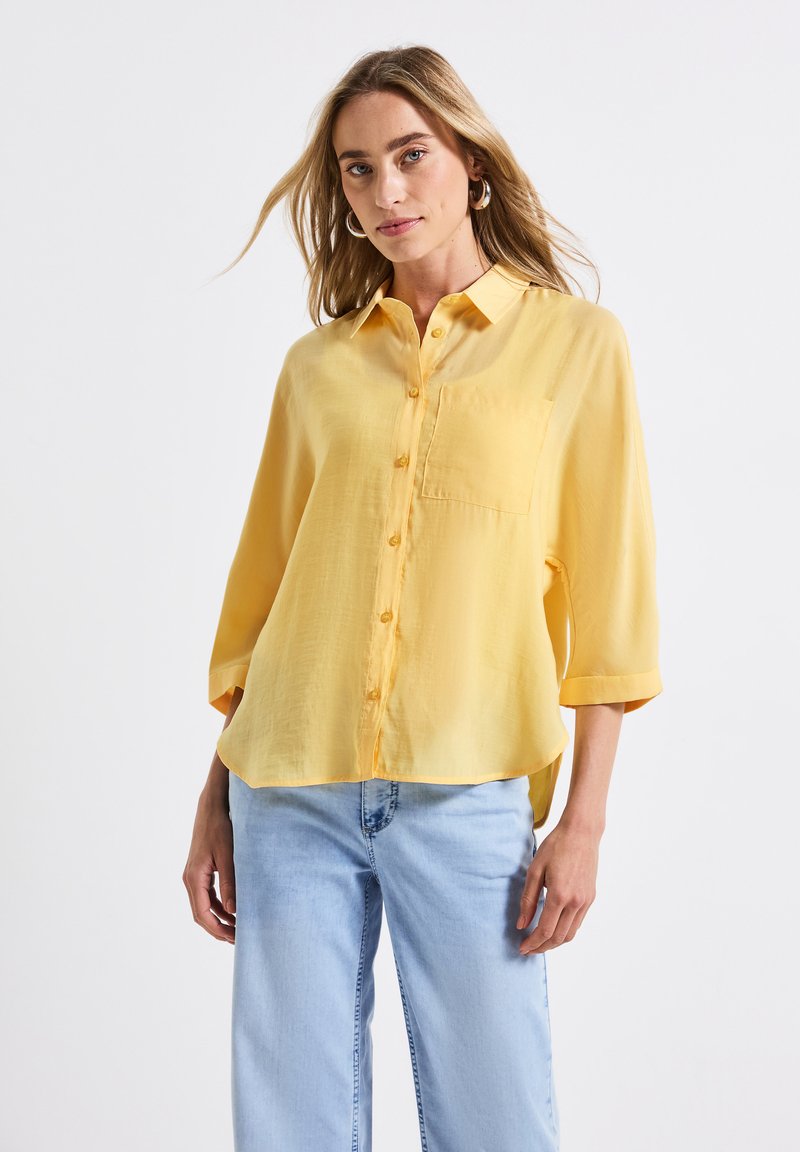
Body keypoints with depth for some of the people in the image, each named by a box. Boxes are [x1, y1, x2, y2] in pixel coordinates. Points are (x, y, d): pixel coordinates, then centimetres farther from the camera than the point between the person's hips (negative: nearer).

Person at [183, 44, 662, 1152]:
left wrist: (584, 820, -6)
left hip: (467, 794, -2)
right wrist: (217, 797, 12)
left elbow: (606, 602, 0)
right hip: (290, 792, 3)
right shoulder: (317, 366, 12)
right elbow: (257, 590, 15)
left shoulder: (576, 343, 4)